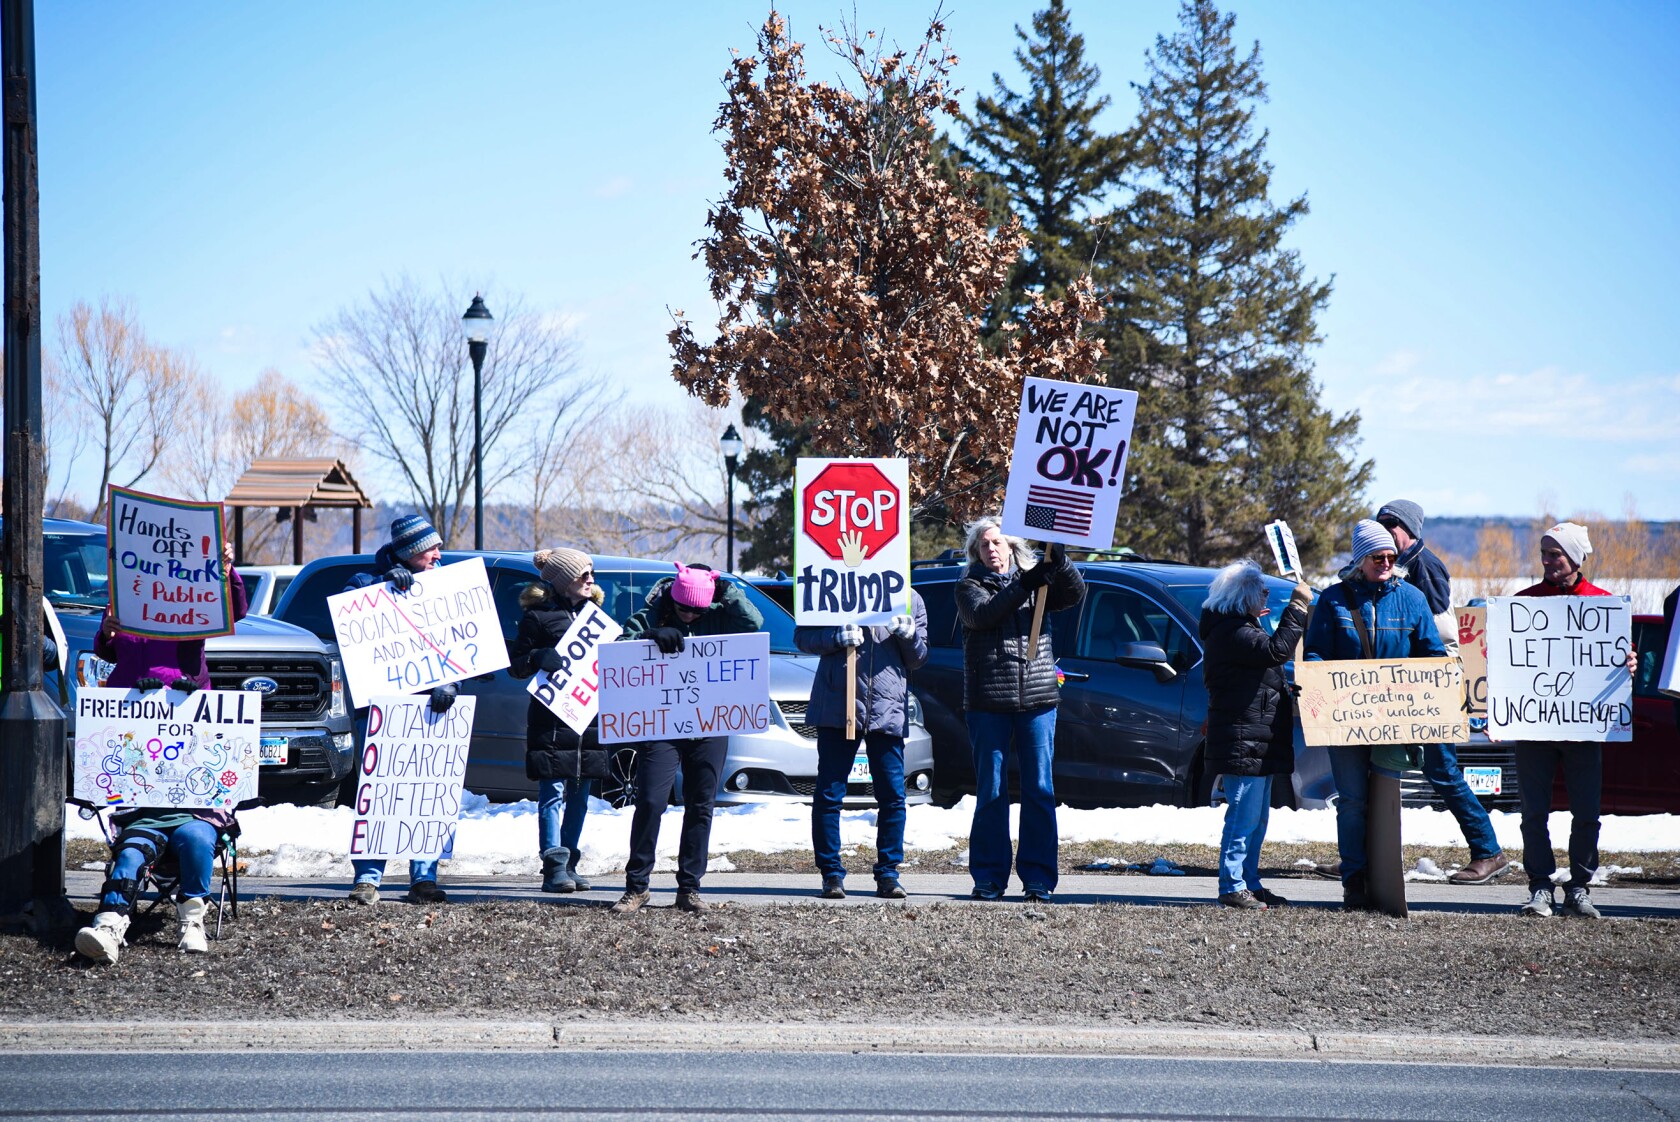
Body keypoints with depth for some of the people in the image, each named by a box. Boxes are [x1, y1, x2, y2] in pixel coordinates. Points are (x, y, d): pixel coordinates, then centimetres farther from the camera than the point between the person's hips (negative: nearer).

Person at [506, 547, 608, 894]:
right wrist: (539, 659, -21)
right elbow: (516, 664, -2)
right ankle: (554, 866, -9)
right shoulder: (538, 615, -2)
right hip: (551, 719, -6)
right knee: (553, 793, -8)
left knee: (580, 796, 9)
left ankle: (568, 864, 16)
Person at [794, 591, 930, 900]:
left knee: (893, 796, 0)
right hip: (838, 706, -2)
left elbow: (917, 660, 14)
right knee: (828, 794, -1)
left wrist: (909, 636, -8)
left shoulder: (911, 600, 12)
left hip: (887, 709, 2)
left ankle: (888, 873, 9)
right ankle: (831, 872, 7)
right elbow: (803, 636, 5)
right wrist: (836, 638, -14)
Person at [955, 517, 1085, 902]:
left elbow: (1074, 593, -4)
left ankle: (1038, 880, 3)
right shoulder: (970, 586, 7)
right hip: (988, 702, -1)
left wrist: (1059, 561, -22)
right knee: (991, 792, 2)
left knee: (1040, 790, 0)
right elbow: (981, 614, -13)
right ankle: (989, 878, 7)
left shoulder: (1035, 579, 12)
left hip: (1037, 698, 1)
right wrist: (1023, 586, -22)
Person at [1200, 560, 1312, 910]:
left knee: (1256, 818, 15)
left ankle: (1249, 883, 21)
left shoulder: (1238, 628, 20)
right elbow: (1276, 651, -24)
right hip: (1243, 741, -11)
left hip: (1257, 743, 11)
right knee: (1244, 815, -10)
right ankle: (1232, 886, -8)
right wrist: (1297, 608, -20)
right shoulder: (1231, 632, -15)